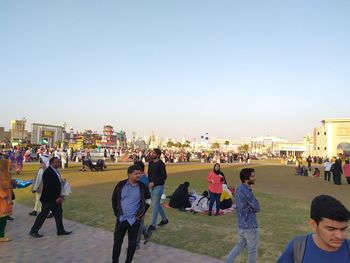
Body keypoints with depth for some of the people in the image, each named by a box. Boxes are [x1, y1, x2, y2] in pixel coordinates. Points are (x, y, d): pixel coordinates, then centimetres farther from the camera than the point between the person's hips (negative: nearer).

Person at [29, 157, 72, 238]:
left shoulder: (55, 171, 7)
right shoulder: (48, 172, -21)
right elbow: (48, 188, -24)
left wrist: (59, 196, 10)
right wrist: (55, 198, -21)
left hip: (56, 198, 9)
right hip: (48, 199, -9)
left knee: (58, 214, 13)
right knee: (43, 215, 4)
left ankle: (60, 230, 23)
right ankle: (33, 231, 19)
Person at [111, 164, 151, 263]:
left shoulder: (142, 187, -9)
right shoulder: (121, 185, -8)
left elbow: (148, 201, 5)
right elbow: (114, 199, 7)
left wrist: (140, 214, 1)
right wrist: (116, 212, 5)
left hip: (134, 220, -1)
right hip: (121, 218, 1)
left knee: (132, 243, 9)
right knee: (117, 241, 9)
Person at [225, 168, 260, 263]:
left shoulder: (239, 189, 4)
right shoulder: (246, 191, -26)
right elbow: (257, 207, -17)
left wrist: (251, 208, -2)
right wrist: (253, 208, 2)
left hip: (241, 224, 8)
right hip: (250, 226, -8)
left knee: (240, 245, 22)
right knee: (253, 249, 11)